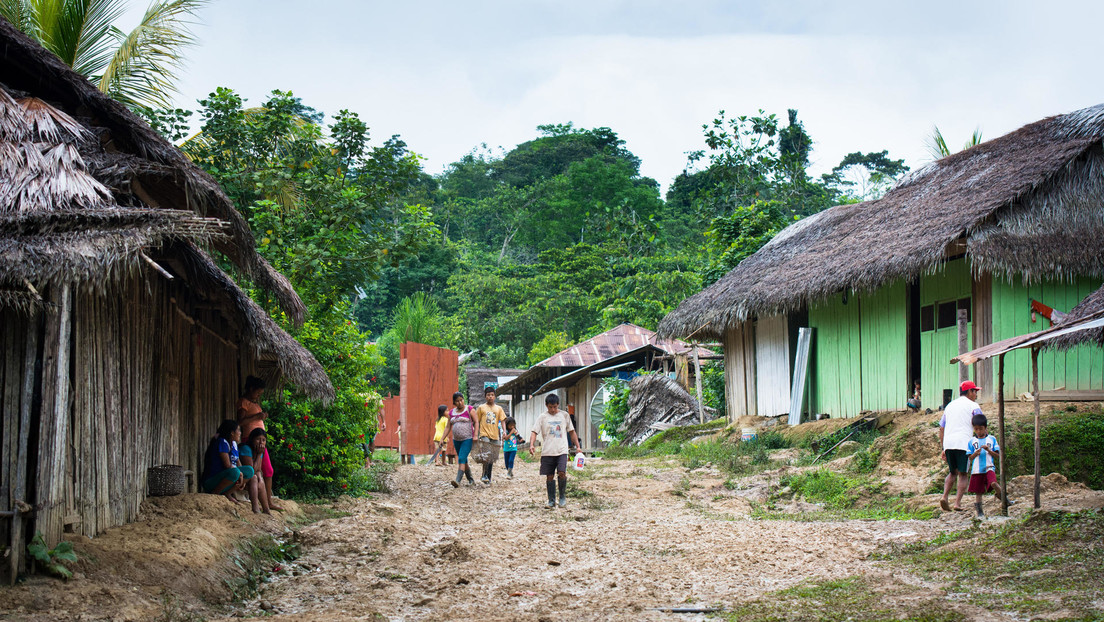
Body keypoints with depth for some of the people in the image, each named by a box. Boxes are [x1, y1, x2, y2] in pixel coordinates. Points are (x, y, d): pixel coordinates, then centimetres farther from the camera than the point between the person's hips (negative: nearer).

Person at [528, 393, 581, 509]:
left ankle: (562, 497, 3)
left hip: (562, 451, -1)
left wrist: (578, 446, 11)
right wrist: (531, 445, -18)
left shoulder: (564, 415, 8)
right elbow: (534, 432, -1)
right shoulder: (542, 417, 4)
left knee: (562, 473, -16)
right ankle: (551, 501, 14)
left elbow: (572, 432, 16)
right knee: (549, 476, 3)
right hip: (547, 452, 1)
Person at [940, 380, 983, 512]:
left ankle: (945, 496, -1)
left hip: (948, 443, 5)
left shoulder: (950, 406, 23)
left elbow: (941, 429, 23)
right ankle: (957, 503, -8)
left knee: (953, 472, 18)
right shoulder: (973, 406, 5)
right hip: (964, 444, -5)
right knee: (963, 474, 1)